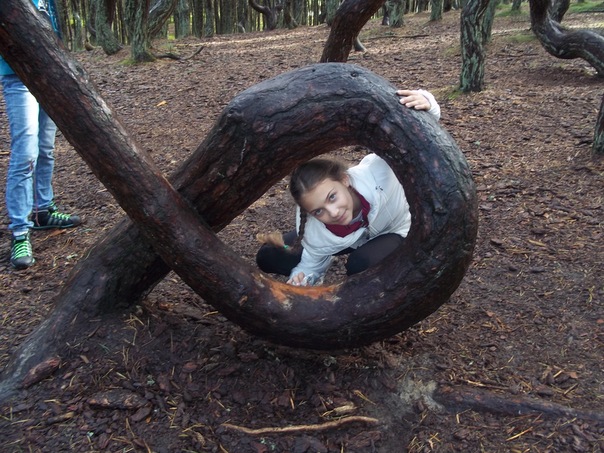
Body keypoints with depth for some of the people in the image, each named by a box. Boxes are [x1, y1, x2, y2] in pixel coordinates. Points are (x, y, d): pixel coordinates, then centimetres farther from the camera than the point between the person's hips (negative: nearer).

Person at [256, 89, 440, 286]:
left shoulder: (376, 171, -44)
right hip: (347, 239, 2)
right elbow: (310, 266, -14)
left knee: (360, 266, -37)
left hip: (393, 232, -2)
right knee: (268, 257, -6)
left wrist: (426, 105, -62)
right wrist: (301, 280, -37)